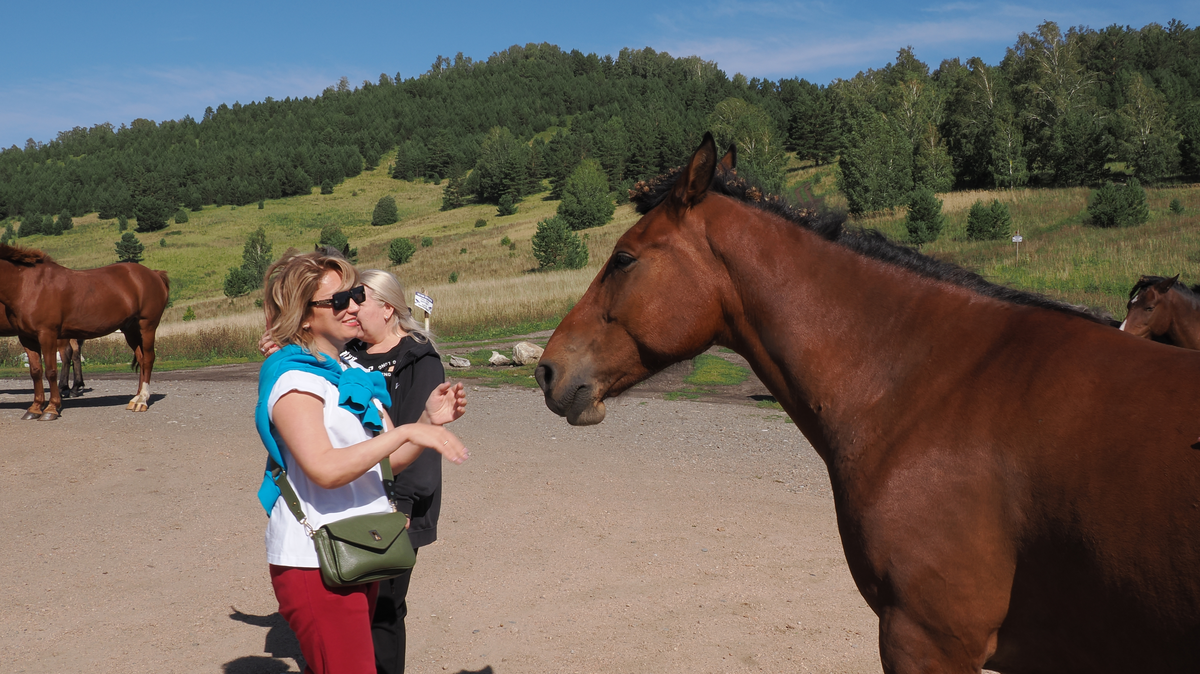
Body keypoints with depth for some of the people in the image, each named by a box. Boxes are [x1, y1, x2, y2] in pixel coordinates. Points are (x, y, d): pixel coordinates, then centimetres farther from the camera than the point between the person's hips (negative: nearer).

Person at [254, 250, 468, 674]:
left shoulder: (355, 374, 12)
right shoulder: (294, 380, -14)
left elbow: (392, 460, 10)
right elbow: (325, 468, -27)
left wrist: (430, 420, -7)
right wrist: (407, 431, -26)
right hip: (314, 563, -8)